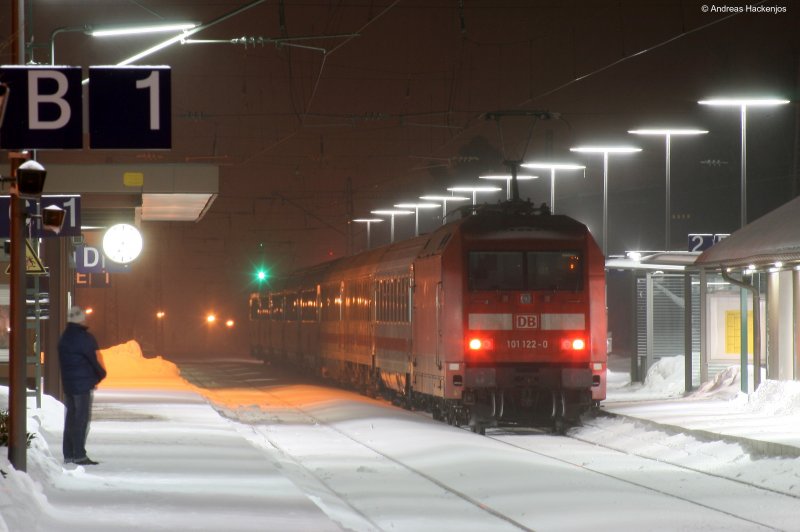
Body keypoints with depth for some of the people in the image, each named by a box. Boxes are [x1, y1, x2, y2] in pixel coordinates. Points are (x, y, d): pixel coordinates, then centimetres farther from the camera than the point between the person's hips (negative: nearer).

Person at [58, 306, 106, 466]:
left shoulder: (64, 338, 12)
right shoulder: (84, 338, -15)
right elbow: (95, 359, -13)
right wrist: (101, 374, 6)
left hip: (68, 384, 8)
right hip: (83, 384, -8)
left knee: (71, 418, 13)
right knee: (82, 418, -7)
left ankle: (68, 454, 15)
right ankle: (79, 455, -10)